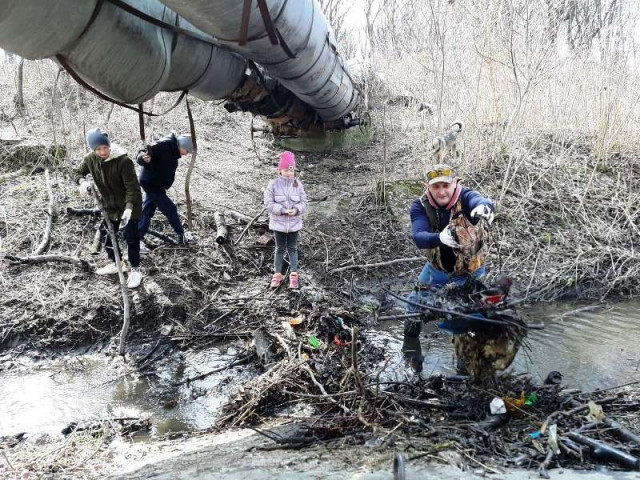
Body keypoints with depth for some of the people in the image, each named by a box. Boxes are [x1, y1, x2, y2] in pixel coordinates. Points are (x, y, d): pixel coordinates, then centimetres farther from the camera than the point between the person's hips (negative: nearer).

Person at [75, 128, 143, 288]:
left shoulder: (123, 161, -28)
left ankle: (135, 270, 9)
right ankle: (115, 263, 36)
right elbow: (78, 172, 8)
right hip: (110, 205, 6)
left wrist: (128, 208, -38)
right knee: (108, 236, 16)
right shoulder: (90, 160, -10)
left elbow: (132, 187, -28)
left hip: (129, 204, -6)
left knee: (131, 237, -5)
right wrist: (83, 182, -16)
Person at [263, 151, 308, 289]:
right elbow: (269, 203, -11)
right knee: (280, 249, 10)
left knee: (292, 248, 11)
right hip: (279, 223, -1)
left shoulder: (298, 184, -3)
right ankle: (277, 274, 20)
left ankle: (294, 274, 17)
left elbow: (303, 202, 0)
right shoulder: (273, 184, -9)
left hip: (294, 223, 1)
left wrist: (297, 209, -21)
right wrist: (282, 210, -22)